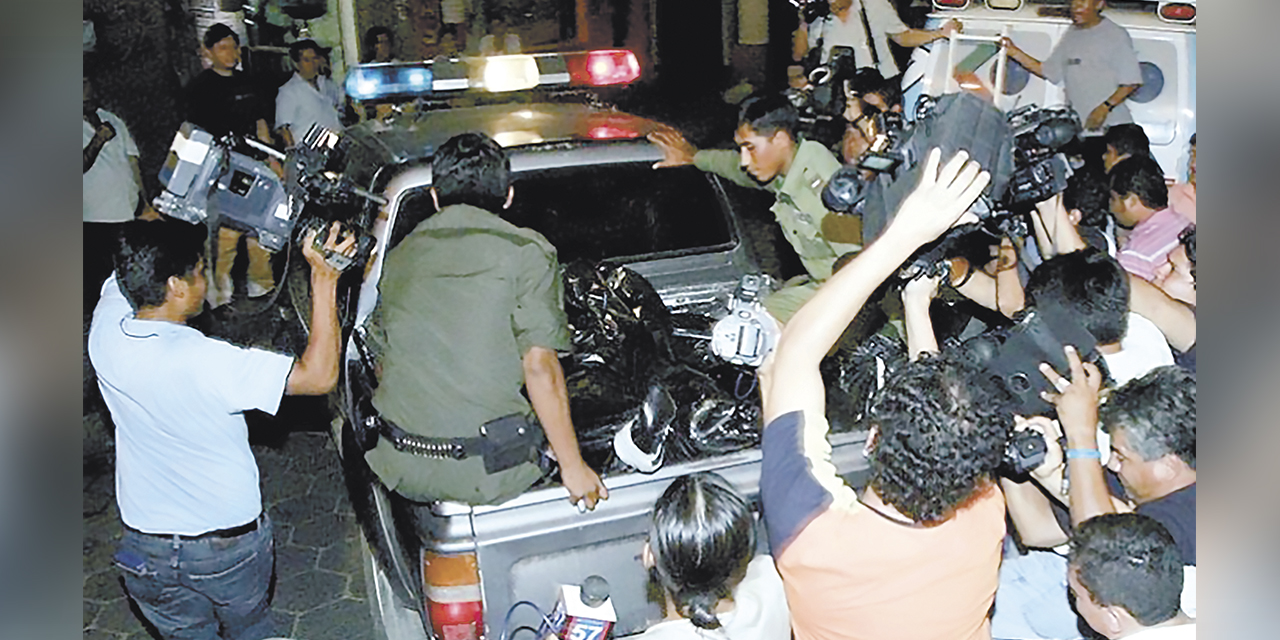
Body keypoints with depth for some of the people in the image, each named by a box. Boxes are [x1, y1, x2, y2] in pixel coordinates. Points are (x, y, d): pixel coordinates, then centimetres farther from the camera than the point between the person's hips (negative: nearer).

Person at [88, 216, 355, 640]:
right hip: (228, 546, -4)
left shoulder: (106, 332, -16)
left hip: (146, 550, 4)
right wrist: (323, 278, -32)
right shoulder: (203, 362, -33)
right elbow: (320, 376, -31)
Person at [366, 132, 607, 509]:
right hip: (488, 477, -4)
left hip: (401, 469, 5)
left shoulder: (399, 255, 9)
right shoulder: (526, 252, -7)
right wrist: (574, 467, -5)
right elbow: (540, 369, -13)